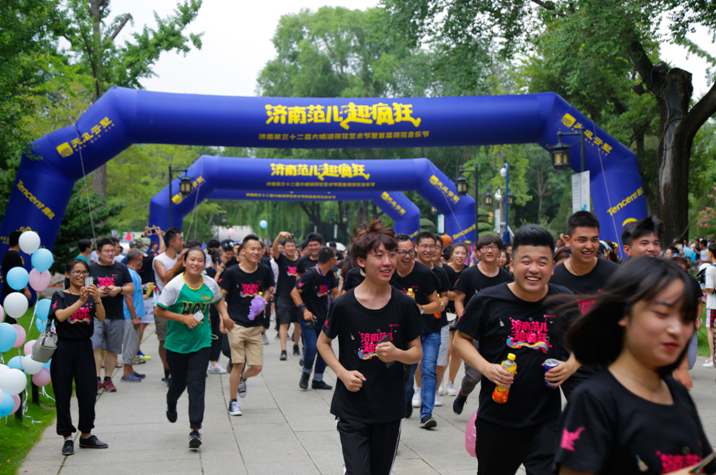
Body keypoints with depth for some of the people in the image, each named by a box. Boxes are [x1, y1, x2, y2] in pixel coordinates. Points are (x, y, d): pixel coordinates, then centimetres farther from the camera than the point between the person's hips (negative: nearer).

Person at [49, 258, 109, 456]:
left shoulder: (90, 295, 7)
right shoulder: (60, 296, 0)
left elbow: (101, 318, -9)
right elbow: (60, 316, -20)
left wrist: (97, 299, -27)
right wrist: (80, 301, -31)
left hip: (84, 347, 2)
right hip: (63, 348, -2)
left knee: (88, 393, 2)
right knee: (63, 395, 1)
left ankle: (86, 435, 17)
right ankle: (68, 438, 10)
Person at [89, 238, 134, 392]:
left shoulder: (121, 268, 11)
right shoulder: (91, 269, 5)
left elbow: (131, 288, 10)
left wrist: (119, 290, -10)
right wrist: (96, 292, -14)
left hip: (116, 316, 2)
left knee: (112, 349, 6)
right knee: (95, 347, -13)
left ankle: (108, 379, 16)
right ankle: (97, 379, -8)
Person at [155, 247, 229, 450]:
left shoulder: (210, 284, -1)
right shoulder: (175, 285, -13)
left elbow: (219, 301, 19)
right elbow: (158, 311, -11)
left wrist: (225, 315, 0)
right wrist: (183, 318, -19)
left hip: (201, 342, 1)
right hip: (176, 342, -1)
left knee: (196, 384, -7)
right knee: (179, 382, 13)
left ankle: (195, 430, -3)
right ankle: (171, 404, 50)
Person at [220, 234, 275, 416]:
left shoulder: (264, 271, 2)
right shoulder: (232, 272, -7)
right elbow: (220, 296, -1)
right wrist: (224, 315, -12)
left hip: (256, 325, 3)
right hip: (236, 324, -3)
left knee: (257, 367, 2)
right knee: (238, 364, -5)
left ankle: (242, 379, 36)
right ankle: (233, 402, 10)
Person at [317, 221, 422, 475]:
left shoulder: (404, 305, -3)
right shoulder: (344, 305, -8)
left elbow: (417, 352, 5)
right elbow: (323, 343, 7)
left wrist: (398, 354, -17)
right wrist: (343, 373, -9)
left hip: (389, 408, 3)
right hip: (352, 409, -3)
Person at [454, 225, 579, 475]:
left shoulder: (564, 301, -1)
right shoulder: (487, 301, -8)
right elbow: (461, 339, 2)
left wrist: (571, 366, -7)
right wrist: (485, 367, -14)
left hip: (546, 419, 0)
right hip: (496, 419, 0)